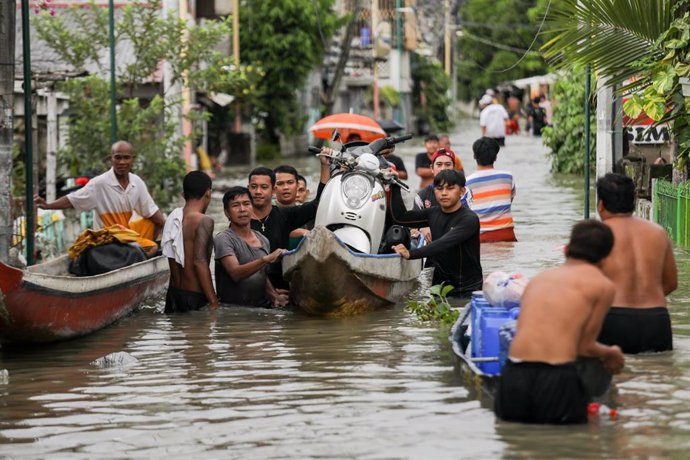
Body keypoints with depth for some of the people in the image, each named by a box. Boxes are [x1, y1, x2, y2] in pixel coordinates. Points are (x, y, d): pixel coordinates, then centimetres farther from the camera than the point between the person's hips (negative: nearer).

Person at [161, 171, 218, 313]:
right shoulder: (203, 221, -13)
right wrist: (213, 301, -19)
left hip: (173, 292, 8)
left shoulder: (173, 217, 8)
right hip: (195, 296, -8)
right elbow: (200, 262, -20)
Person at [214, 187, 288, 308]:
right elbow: (236, 273, -19)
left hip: (263, 307, 6)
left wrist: (274, 296, 4)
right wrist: (267, 259, -27)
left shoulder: (263, 240, 14)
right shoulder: (223, 239, -5)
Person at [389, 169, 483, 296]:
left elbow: (444, 243, -29)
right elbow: (400, 217, 9)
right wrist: (395, 187, -2)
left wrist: (411, 254, -40)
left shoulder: (469, 219, -15)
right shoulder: (434, 213, 8)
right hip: (439, 285, 6)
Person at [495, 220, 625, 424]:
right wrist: (611, 354, 28)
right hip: (556, 382, -5)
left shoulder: (538, 279, 22)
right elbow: (585, 347, 6)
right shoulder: (603, 285, 7)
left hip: (513, 377, 5)